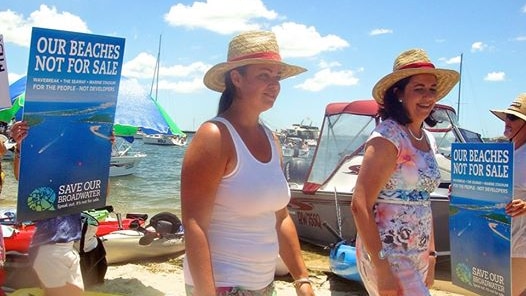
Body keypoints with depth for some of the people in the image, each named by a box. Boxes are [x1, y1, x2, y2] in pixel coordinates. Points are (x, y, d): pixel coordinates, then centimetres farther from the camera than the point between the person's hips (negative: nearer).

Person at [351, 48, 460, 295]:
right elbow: (360, 206, -19)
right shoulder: (388, 137, -15)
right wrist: (382, 269, -21)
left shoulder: (428, 139, 10)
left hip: (418, 257, 8)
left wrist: (431, 255, 17)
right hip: (387, 256, -8)